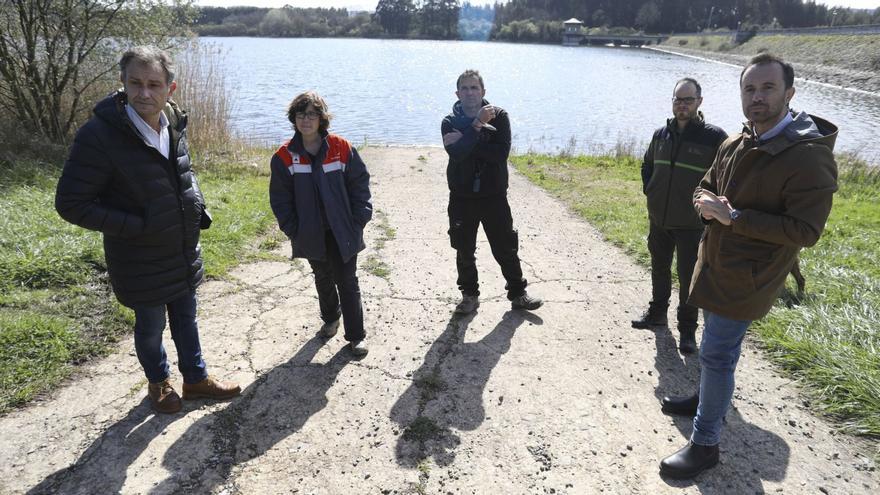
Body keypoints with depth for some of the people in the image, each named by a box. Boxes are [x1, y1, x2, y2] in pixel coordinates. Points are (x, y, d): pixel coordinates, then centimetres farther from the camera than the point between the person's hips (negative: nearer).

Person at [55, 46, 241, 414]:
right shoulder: (99, 135, -23)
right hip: (141, 263, -5)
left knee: (186, 320, 21)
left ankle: (196, 379, 41)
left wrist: (198, 208, 0)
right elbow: (70, 204, -18)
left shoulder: (173, 126, -2)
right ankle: (159, 382, 42)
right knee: (150, 327, 16)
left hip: (184, 253, 6)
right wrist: (136, 227, -22)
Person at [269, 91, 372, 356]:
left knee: (347, 282, 2)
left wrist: (359, 220, -9)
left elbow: (360, 183, -3)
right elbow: (280, 198, 0)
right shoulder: (285, 156, -6)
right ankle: (330, 317, 44)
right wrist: (293, 230, -5)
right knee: (323, 279, 20)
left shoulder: (341, 148, -9)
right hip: (311, 235, 2)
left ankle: (356, 335, 14)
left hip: (342, 231, -2)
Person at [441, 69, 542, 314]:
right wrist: (477, 125, -25)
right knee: (464, 251, 10)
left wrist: (465, 142, -18)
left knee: (506, 248, 8)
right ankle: (469, 295, 27)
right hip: (462, 198, 1)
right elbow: (456, 153, -21)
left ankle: (518, 293, 24)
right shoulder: (450, 122, -2)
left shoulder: (499, 116, -4)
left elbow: (501, 153, -18)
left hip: (494, 195, -1)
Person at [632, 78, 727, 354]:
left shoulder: (714, 137, -11)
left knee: (689, 277, 1)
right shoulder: (661, 134, 5)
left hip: (691, 223, -5)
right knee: (659, 268, 18)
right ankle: (657, 313, 36)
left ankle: (687, 330, 15)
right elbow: (647, 165, 22)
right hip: (658, 219, 5)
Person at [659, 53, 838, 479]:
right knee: (718, 345, 24)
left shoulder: (809, 156, -21)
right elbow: (706, 186, 16)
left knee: (716, 354, -3)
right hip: (716, 262, 8)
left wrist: (733, 216, -26)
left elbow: (804, 231, -25)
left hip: (747, 278, -8)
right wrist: (707, 204, -9)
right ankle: (710, 398, 45)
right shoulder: (735, 144, 4)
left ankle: (705, 444, 11)